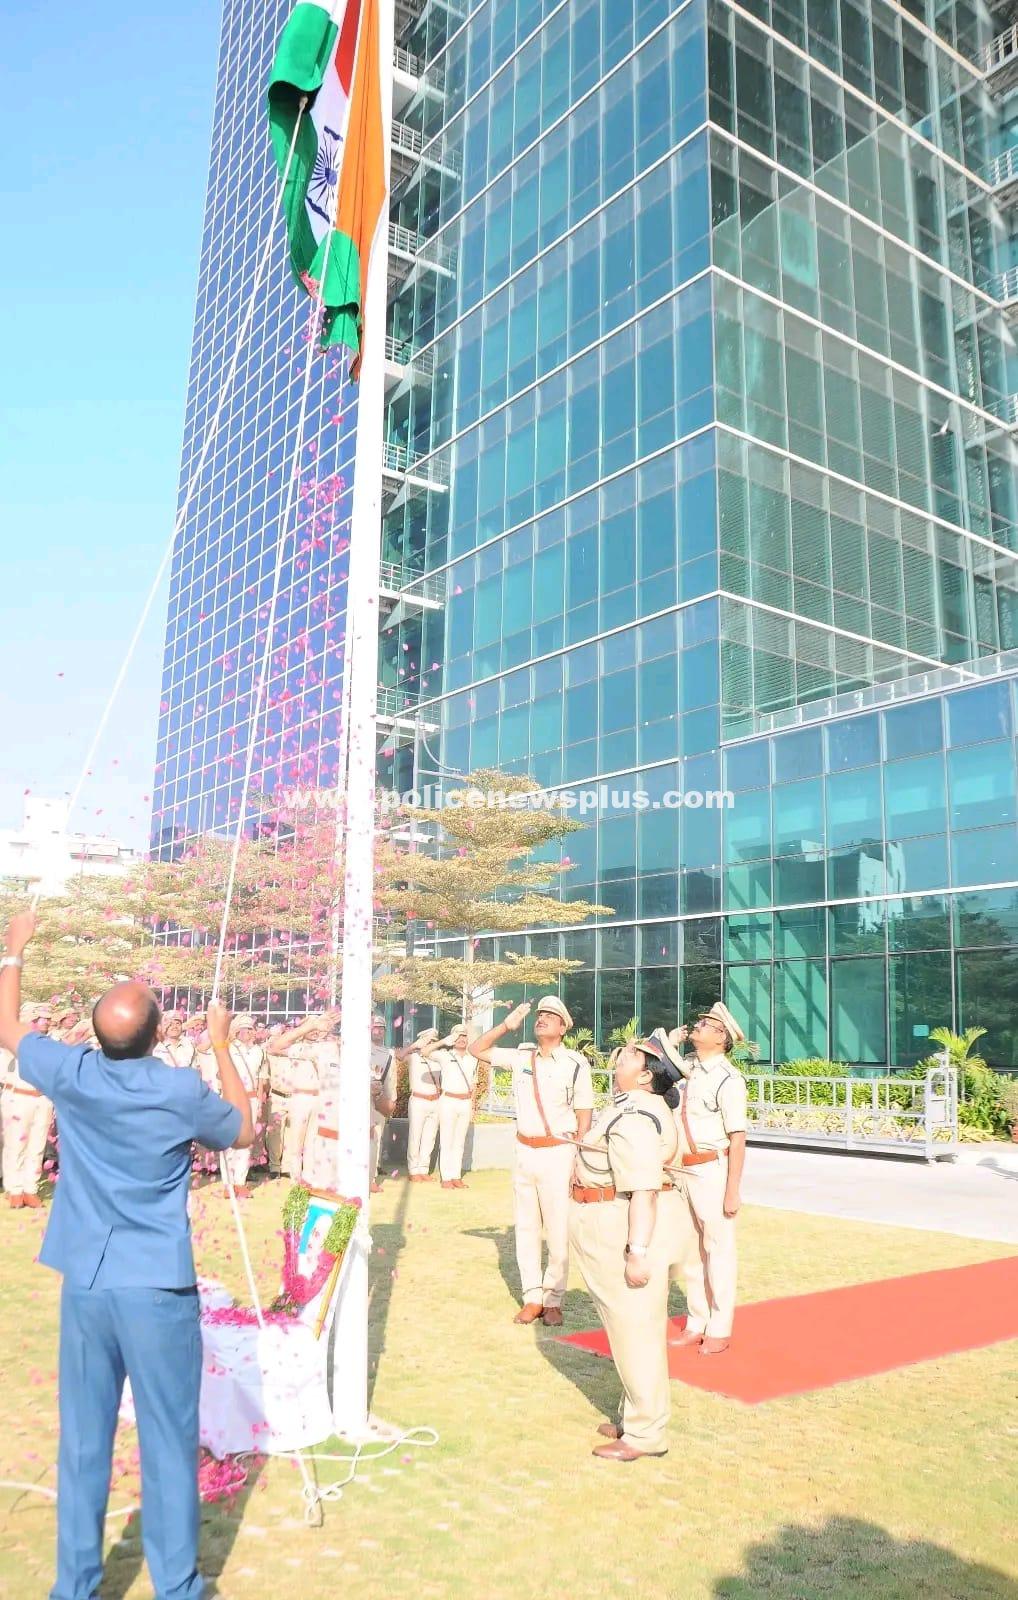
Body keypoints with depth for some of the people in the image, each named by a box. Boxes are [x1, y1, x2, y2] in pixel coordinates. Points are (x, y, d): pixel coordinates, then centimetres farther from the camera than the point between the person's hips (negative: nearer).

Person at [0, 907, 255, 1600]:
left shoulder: (72, 1075, -6)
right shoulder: (183, 1091, -12)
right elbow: (245, 1132, 9)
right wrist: (222, 1046, 14)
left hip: (85, 1285, 3)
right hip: (159, 1288, -3)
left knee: (83, 1442, 15)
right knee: (169, 1445, 8)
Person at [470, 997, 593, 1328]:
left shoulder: (576, 1064, -8)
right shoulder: (521, 1056, 4)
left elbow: (584, 1114, -5)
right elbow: (477, 1049, 9)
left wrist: (579, 1159, -10)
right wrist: (507, 1025, -3)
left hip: (558, 1153, -5)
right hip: (524, 1150, 5)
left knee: (559, 1230, 0)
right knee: (525, 1227, 10)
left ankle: (553, 1299, 13)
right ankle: (532, 1297, 19)